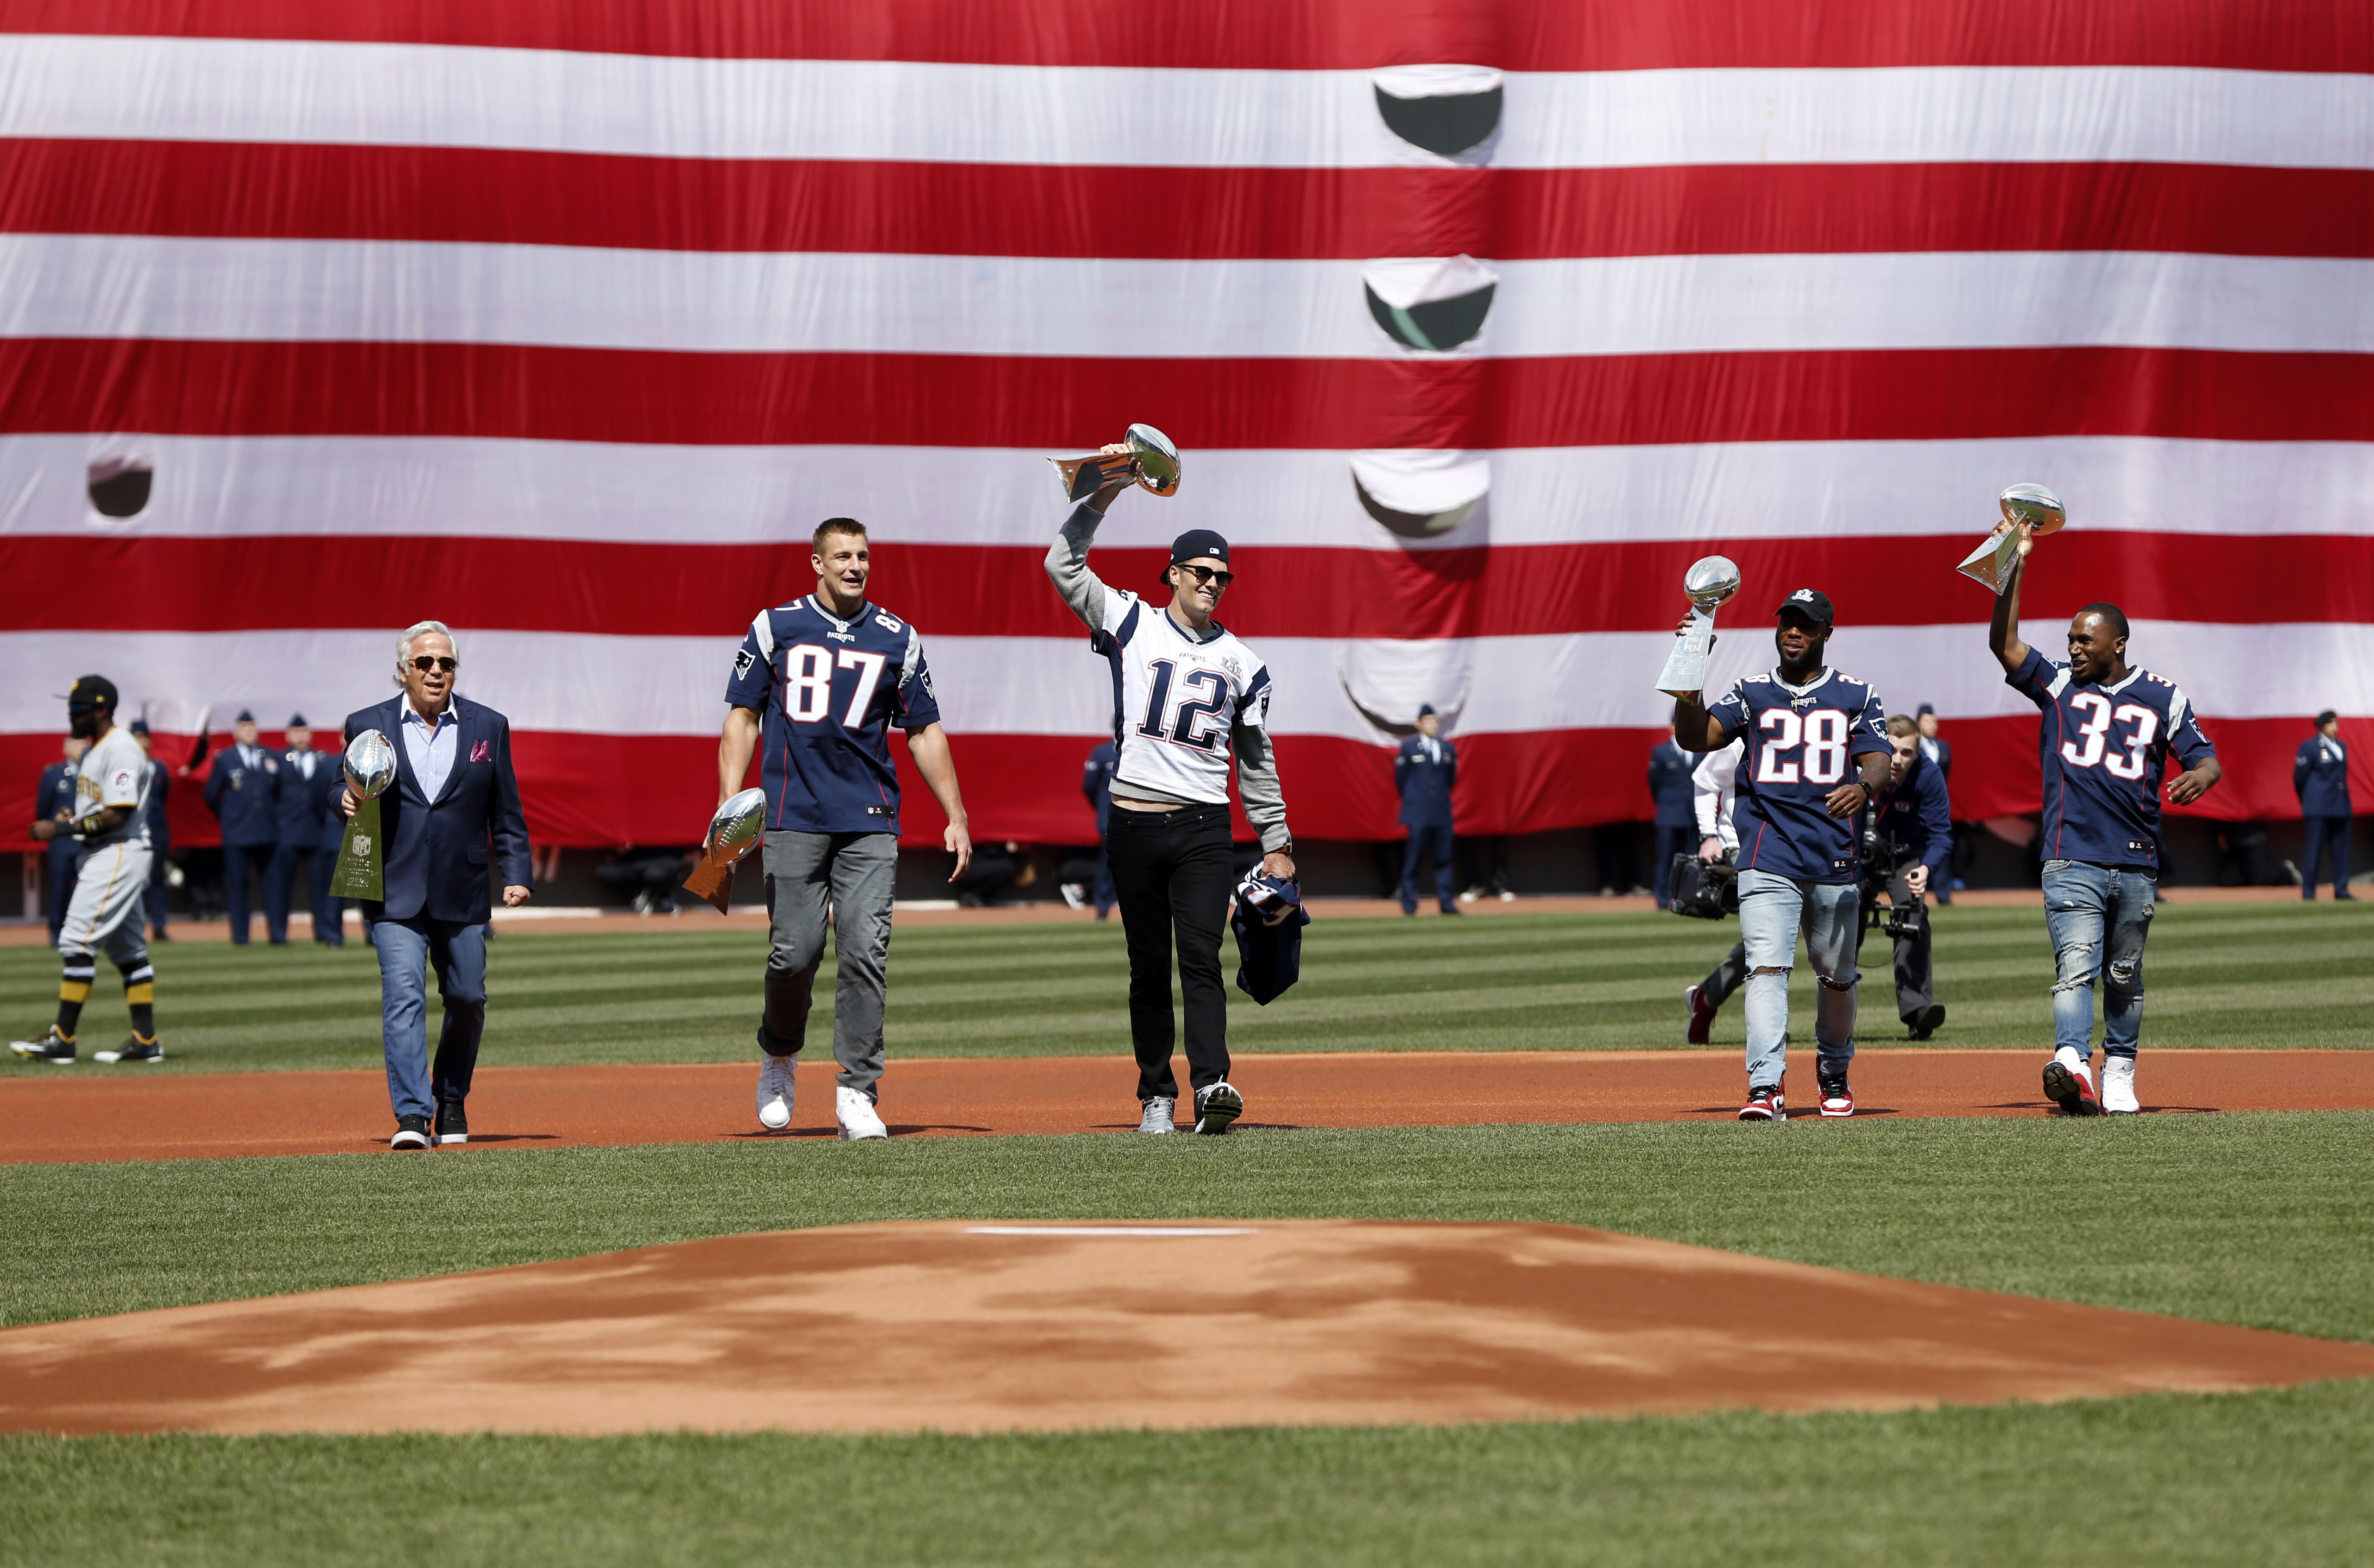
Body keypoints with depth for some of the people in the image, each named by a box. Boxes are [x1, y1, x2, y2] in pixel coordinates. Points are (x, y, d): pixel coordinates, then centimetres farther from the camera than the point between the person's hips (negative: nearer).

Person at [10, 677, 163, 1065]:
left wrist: (61, 829, -22)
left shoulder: (121, 749, -16)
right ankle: (145, 1040, 12)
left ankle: (62, 1038, -14)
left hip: (120, 855, -11)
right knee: (127, 949, 10)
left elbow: (118, 815, -23)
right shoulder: (92, 749, 16)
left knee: (78, 942, -13)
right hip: (99, 857, 11)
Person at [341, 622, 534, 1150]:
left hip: (463, 895, 2)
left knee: (468, 1000, 8)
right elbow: (345, 791, 11)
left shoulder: (488, 726, 8)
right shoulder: (367, 725, 5)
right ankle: (412, 1115, -19)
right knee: (404, 996, -14)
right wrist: (346, 801, -13)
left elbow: (506, 813, 10)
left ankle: (451, 1101, 30)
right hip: (395, 893, -2)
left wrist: (516, 874, 0)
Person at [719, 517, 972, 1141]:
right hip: (794, 819, -1)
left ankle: (857, 1094, -5)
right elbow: (743, 716, 7)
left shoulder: (897, 639, 10)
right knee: (795, 951, -5)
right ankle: (778, 1056, 23)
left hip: (870, 822, 1)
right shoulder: (775, 627, 7)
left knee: (866, 951, -9)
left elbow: (925, 731, 15)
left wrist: (956, 816, 9)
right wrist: (729, 804, -4)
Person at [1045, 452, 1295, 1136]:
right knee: (1150, 967, 3)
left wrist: (1276, 842, 14)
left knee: (1201, 957, -13)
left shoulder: (1243, 663, 13)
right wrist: (1104, 493, -7)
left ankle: (1211, 1084, -27)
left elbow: (1257, 759, 17)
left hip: (1205, 829, 0)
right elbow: (1063, 564, 1)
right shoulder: (1134, 623, 8)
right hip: (1135, 824, 0)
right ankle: (1156, 1096, 10)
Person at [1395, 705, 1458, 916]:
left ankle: (1447, 904, 4)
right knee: (1412, 858, -3)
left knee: (1444, 859, 2)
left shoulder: (1449, 749, 11)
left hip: (1442, 814, 4)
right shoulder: (1408, 747, 1)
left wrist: (1441, 797, 13)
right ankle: (1409, 904, 2)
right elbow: (1401, 778, 5)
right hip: (1418, 815, -3)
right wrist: (1410, 801, 7)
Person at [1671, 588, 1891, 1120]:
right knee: (1767, 967, -16)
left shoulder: (1856, 696, 11)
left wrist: (1864, 786, -23)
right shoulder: (1752, 694, 12)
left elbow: (1879, 761, 1)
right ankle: (1767, 1087, -23)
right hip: (1768, 858, -1)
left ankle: (1833, 1071, 35)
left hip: (1835, 859, 1)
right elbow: (1694, 736, 0)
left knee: (1837, 976, 11)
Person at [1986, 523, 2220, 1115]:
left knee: (2124, 978, 12)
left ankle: (2119, 1079, 23)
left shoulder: (2162, 698, 9)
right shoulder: (2058, 684, 9)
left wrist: (2199, 777, -18)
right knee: (2076, 966, -18)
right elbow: (2003, 643, -2)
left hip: (2137, 865, 2)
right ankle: (2072, 1066, -35)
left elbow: (2206, 758, 7)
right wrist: (2014, 566, -10)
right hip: (2072, 860, -2)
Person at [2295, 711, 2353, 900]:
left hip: (2340, 805, 7)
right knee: (2314, 848, -6)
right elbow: (2300, 777, -3)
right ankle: (2308, 892, -3)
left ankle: (2341, 890, 9)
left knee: (2341, 848, 5)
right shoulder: (2310, 747, -6)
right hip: (2318, 808, -7)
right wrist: (2308, 802, 5)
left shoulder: (2340, 746, 14)